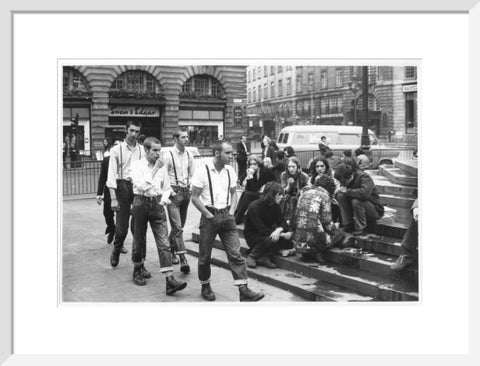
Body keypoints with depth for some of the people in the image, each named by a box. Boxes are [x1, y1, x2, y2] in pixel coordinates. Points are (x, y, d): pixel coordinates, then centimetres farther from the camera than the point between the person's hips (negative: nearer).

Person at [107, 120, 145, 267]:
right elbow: (112, 175, -3)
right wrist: (113, 198, -9)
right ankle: (116, 252, 30)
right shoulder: (117, 150, -1)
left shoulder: (142, 150, 5)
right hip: (122, 185, -1)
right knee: (121, 226, 2)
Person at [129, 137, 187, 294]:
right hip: (141, 203, -2)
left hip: (157, 204, 2)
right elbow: (141, 186, -19)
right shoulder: (137, 165, -5)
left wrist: (165, 197, -3)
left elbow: (167, 187, 17)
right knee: (139, 240, 13)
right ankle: (138, 270, 38)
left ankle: (170, 281, -10)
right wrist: (154, 169, -17)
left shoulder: (162, 166, 7)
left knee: (164, 242, -6)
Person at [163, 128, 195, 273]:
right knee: (177, 227, -10)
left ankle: (170, 249, 36)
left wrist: (190, 188, 7)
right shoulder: (168, 156, -8)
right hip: (174, 192, -6)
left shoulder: (189, 156, 9)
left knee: (179, 226, 15)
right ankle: (183, 260, -13)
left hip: (186, 192, 6)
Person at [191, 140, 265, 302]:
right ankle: (205, 286, 30)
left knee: (236, 253, -3)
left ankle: (243, 290, -2)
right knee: (205, 255, 9)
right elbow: (195, 198, -8)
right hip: (209, 217, -3)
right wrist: (209, 215, -11)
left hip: (227, 216, 4)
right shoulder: (202, 171, -11)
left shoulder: (230, 171, 5)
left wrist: (231, 212, 3)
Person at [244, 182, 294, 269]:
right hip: (252, 236, -7)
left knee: (290, 241, -15)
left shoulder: (275, 206, 0)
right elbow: (261, 229, -28)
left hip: (268, 233, 7)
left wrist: (279, 229, -33)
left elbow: (283, 223, -6)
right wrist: (283, 234, -33)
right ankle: (252, 257, -13)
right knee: (270, 239, -37)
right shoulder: (254, 207, -21)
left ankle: (264, 257, -7)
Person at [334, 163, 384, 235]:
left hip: (375, 210, -7)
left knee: (356, 201, -35)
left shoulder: (365, 177, -23)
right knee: (340, 196, -12)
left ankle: (361, 229, -19)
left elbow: (364, 193, -42)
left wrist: (347, 191, -30)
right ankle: (348, 225, -6)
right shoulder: (345, 180, -2)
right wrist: (340, 190, -17)